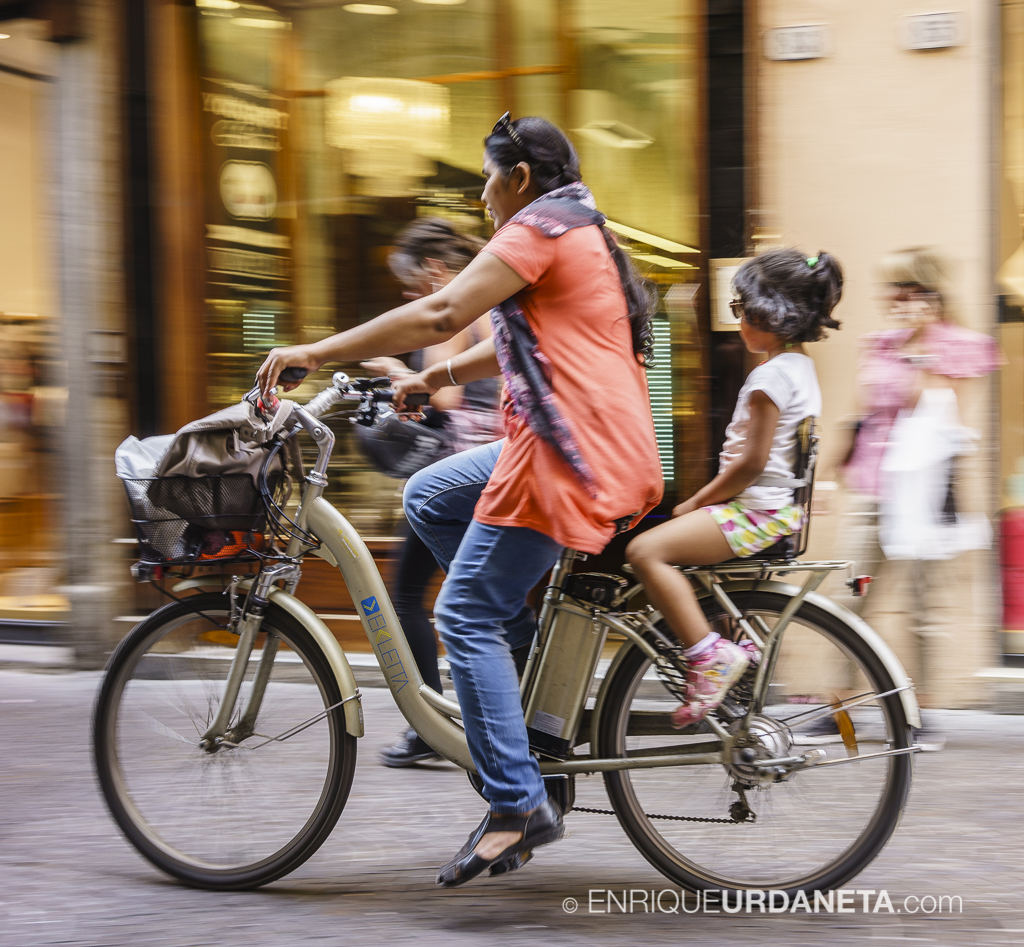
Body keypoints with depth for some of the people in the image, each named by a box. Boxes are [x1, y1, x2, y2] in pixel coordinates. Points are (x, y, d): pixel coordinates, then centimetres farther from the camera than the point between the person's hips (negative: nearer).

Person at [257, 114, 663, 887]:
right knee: (429, 497, 19)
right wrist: (432, 379, 27)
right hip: (599, 446, 10)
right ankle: (529, 648, 16)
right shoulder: (581, 232, 23)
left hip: (573, 456, -10)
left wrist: (316, 353, -14)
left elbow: (440, 315, -17)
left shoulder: (542, 225, -8)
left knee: (466, 614, -9)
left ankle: (518, 805, -11)